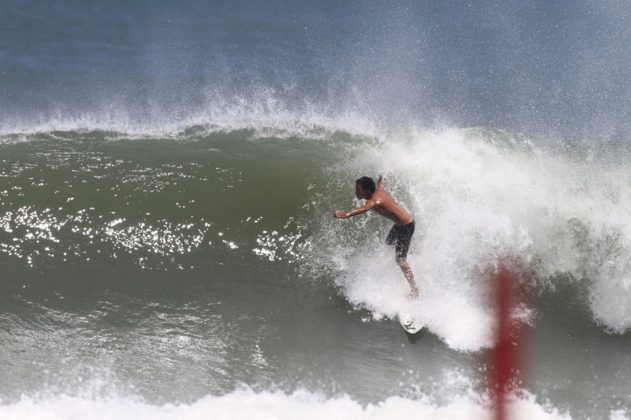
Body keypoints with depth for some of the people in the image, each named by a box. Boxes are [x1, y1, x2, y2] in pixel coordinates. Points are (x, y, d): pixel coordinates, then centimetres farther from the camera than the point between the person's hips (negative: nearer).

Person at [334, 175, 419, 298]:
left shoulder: (375, 199, -33)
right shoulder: (378, 190, -5)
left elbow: (365, 208, -56)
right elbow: (380, 182, 21)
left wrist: (346, 214, -73)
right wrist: (381, 179, 48)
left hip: (406, 226, -10)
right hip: (399, 224, 10)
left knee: (400, 259, -8)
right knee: (389, 242, 33)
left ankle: (414, 289, 0)